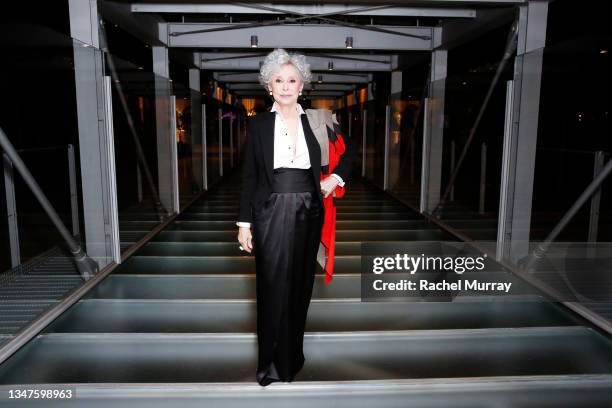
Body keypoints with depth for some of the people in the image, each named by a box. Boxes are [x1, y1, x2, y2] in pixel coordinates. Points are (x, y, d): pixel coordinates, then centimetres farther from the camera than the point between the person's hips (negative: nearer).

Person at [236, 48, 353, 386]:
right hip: (271, 214, -2)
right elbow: (249, 176, 1)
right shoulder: (258, 124, 0)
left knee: (300, 286, 11)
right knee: (273, 287, 1)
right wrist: (244, 222, -4)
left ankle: (293, 355, 30)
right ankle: (271, 363, 17)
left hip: (307, 214, 2)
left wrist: (334, 178, -3)